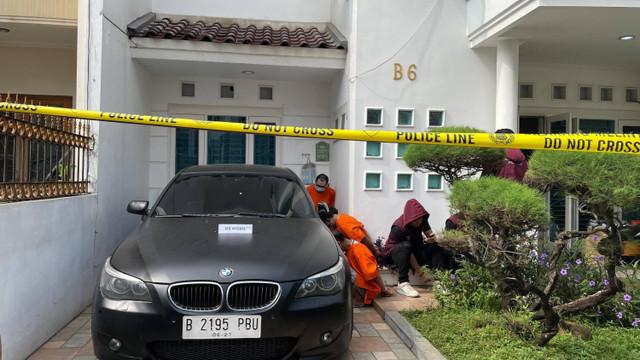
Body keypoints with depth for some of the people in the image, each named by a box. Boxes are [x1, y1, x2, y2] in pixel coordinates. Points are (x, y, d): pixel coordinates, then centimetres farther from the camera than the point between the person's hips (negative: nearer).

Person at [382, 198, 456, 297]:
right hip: (394, 252, -6)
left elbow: (431, 236, -7)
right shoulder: (397, 228, -28)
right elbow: (408, 252, -27)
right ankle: (402, 284, -37)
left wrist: (432, 239, -34)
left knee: (435, 247, -20)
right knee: (405, 246, -40)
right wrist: (420, 274, -26)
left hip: (415, 249, 6)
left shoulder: (422, 220, -9)